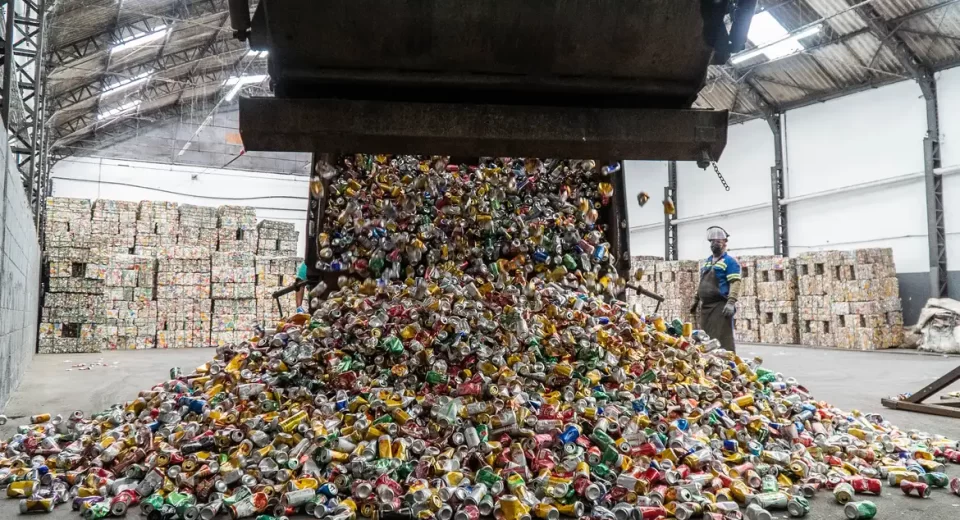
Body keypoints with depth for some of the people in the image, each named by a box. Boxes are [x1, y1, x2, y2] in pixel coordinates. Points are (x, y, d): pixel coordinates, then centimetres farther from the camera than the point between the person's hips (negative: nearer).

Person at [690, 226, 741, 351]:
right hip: (705, 306, 8)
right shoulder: (705, 262, 19)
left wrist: (731, 302, -25)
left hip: (720, 306, -8)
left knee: (723, 340, -10)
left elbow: (735, 283, -14)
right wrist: (696, 301, 22)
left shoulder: (730, 261, -5)